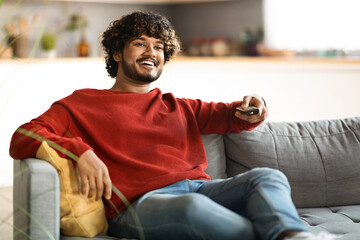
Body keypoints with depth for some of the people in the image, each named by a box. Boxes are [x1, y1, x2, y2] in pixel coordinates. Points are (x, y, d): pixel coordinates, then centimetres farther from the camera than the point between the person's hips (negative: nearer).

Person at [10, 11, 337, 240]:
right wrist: (80, 152, -13)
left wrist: (250, 110, 5)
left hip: (197, 185, 5)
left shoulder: (178, 108, 32)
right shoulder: (83, 104, 18)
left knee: (268, 177, -23)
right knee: (194, 206, -39)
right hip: (139, 201, -4)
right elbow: (23, 138, 7)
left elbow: (228, 115, 32)